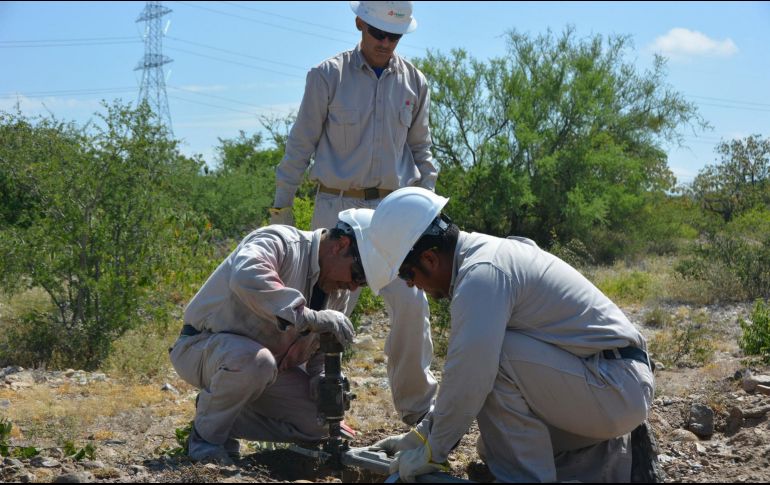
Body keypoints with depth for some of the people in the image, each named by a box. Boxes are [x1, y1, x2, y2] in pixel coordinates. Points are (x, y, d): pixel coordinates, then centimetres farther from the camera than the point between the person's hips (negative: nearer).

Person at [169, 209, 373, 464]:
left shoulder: (339, 292, 3)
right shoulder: (278, 242, -23)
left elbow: (319, 352, 13)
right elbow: (246, 279, -46)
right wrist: (309, 317, -45)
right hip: (202, 345, -8)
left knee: (318, 423, -5)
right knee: (255, 360, -40)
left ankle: (221, 415, 9)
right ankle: (206, 435, -13)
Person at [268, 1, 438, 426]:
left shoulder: (414, 83, 8)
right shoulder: (328, 76, -1)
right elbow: (301, 144, 1)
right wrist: (281, 207, 0)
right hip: (337, 207, -2)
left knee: (412, 304, -6)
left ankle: (417, 404, 7)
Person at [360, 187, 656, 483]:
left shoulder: (481, 273, -21)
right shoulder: (486, 253, 10)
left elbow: (466, 381, -26)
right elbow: (464, 365, 18)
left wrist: (432, 453, -13)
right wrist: (424, 434, 18)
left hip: (618, 389, -10)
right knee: (496, 446, 18)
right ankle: (606, 460, 14)